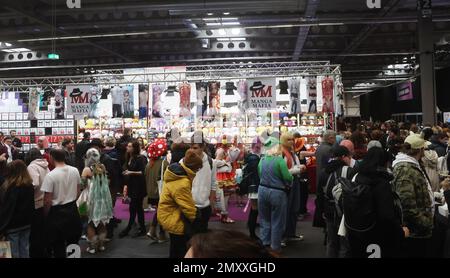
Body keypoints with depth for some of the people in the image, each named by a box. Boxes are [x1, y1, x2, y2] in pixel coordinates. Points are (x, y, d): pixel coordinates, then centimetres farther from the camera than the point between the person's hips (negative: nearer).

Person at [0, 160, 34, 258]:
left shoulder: (9, 187, -19)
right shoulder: (30, 185, 2)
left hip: (13, 225, -6)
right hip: (26, 223, 6)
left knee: (13, 253, 5)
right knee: (25, 251, 15)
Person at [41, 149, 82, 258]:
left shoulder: (50, 175, -19)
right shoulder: (75, 171, -4)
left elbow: (47, 201, -16)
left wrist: (45, 215, -1)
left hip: (57, 211, -5)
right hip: (72, 209, 5)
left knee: (58, 243, 9)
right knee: (73, 240, 20)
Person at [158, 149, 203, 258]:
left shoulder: (176, 172, 0)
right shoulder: (182, 184, -32)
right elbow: (188, 207, -23)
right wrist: (195, 218, -4)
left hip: (170, 215, 10)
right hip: (173, 219, -10)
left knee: (176, 249, 25)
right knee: (181, 250, 4)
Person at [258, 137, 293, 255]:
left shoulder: (262, 160, 0)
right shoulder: (279, 159, -17)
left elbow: (260, 175, 5)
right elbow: (288, 178, -17)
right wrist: (289, 182, 4)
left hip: (262, 190, 5)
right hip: (277, 192, -5)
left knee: (265, 218, 19)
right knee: (277, 221, 9)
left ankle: (265, 242, 29)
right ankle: (275, 247, 18)